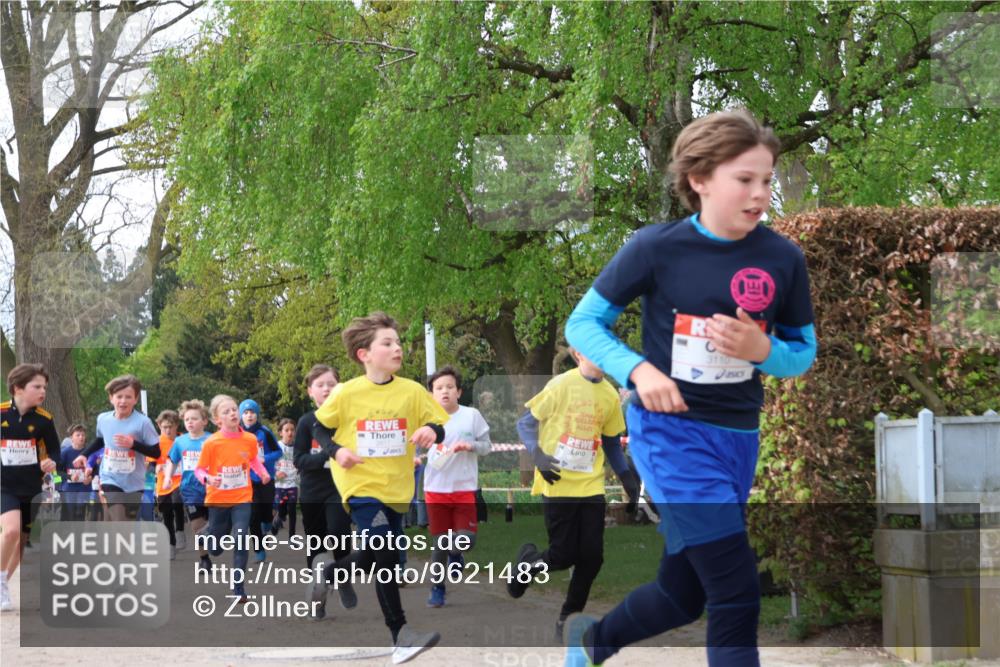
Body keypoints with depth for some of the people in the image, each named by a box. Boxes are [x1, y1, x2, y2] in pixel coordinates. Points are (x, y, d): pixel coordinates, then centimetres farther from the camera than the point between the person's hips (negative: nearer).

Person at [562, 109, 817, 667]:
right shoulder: (657, 247, -11)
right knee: (738, 593, -15)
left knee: (684, 595, 15)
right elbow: (583, 323, -2)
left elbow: (804, 353, 7)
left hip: (737, 437, 5)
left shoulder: (784, 259, -4)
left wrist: (762, 349, -16)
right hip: (669, 429, -5)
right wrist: (638, 370, -20)